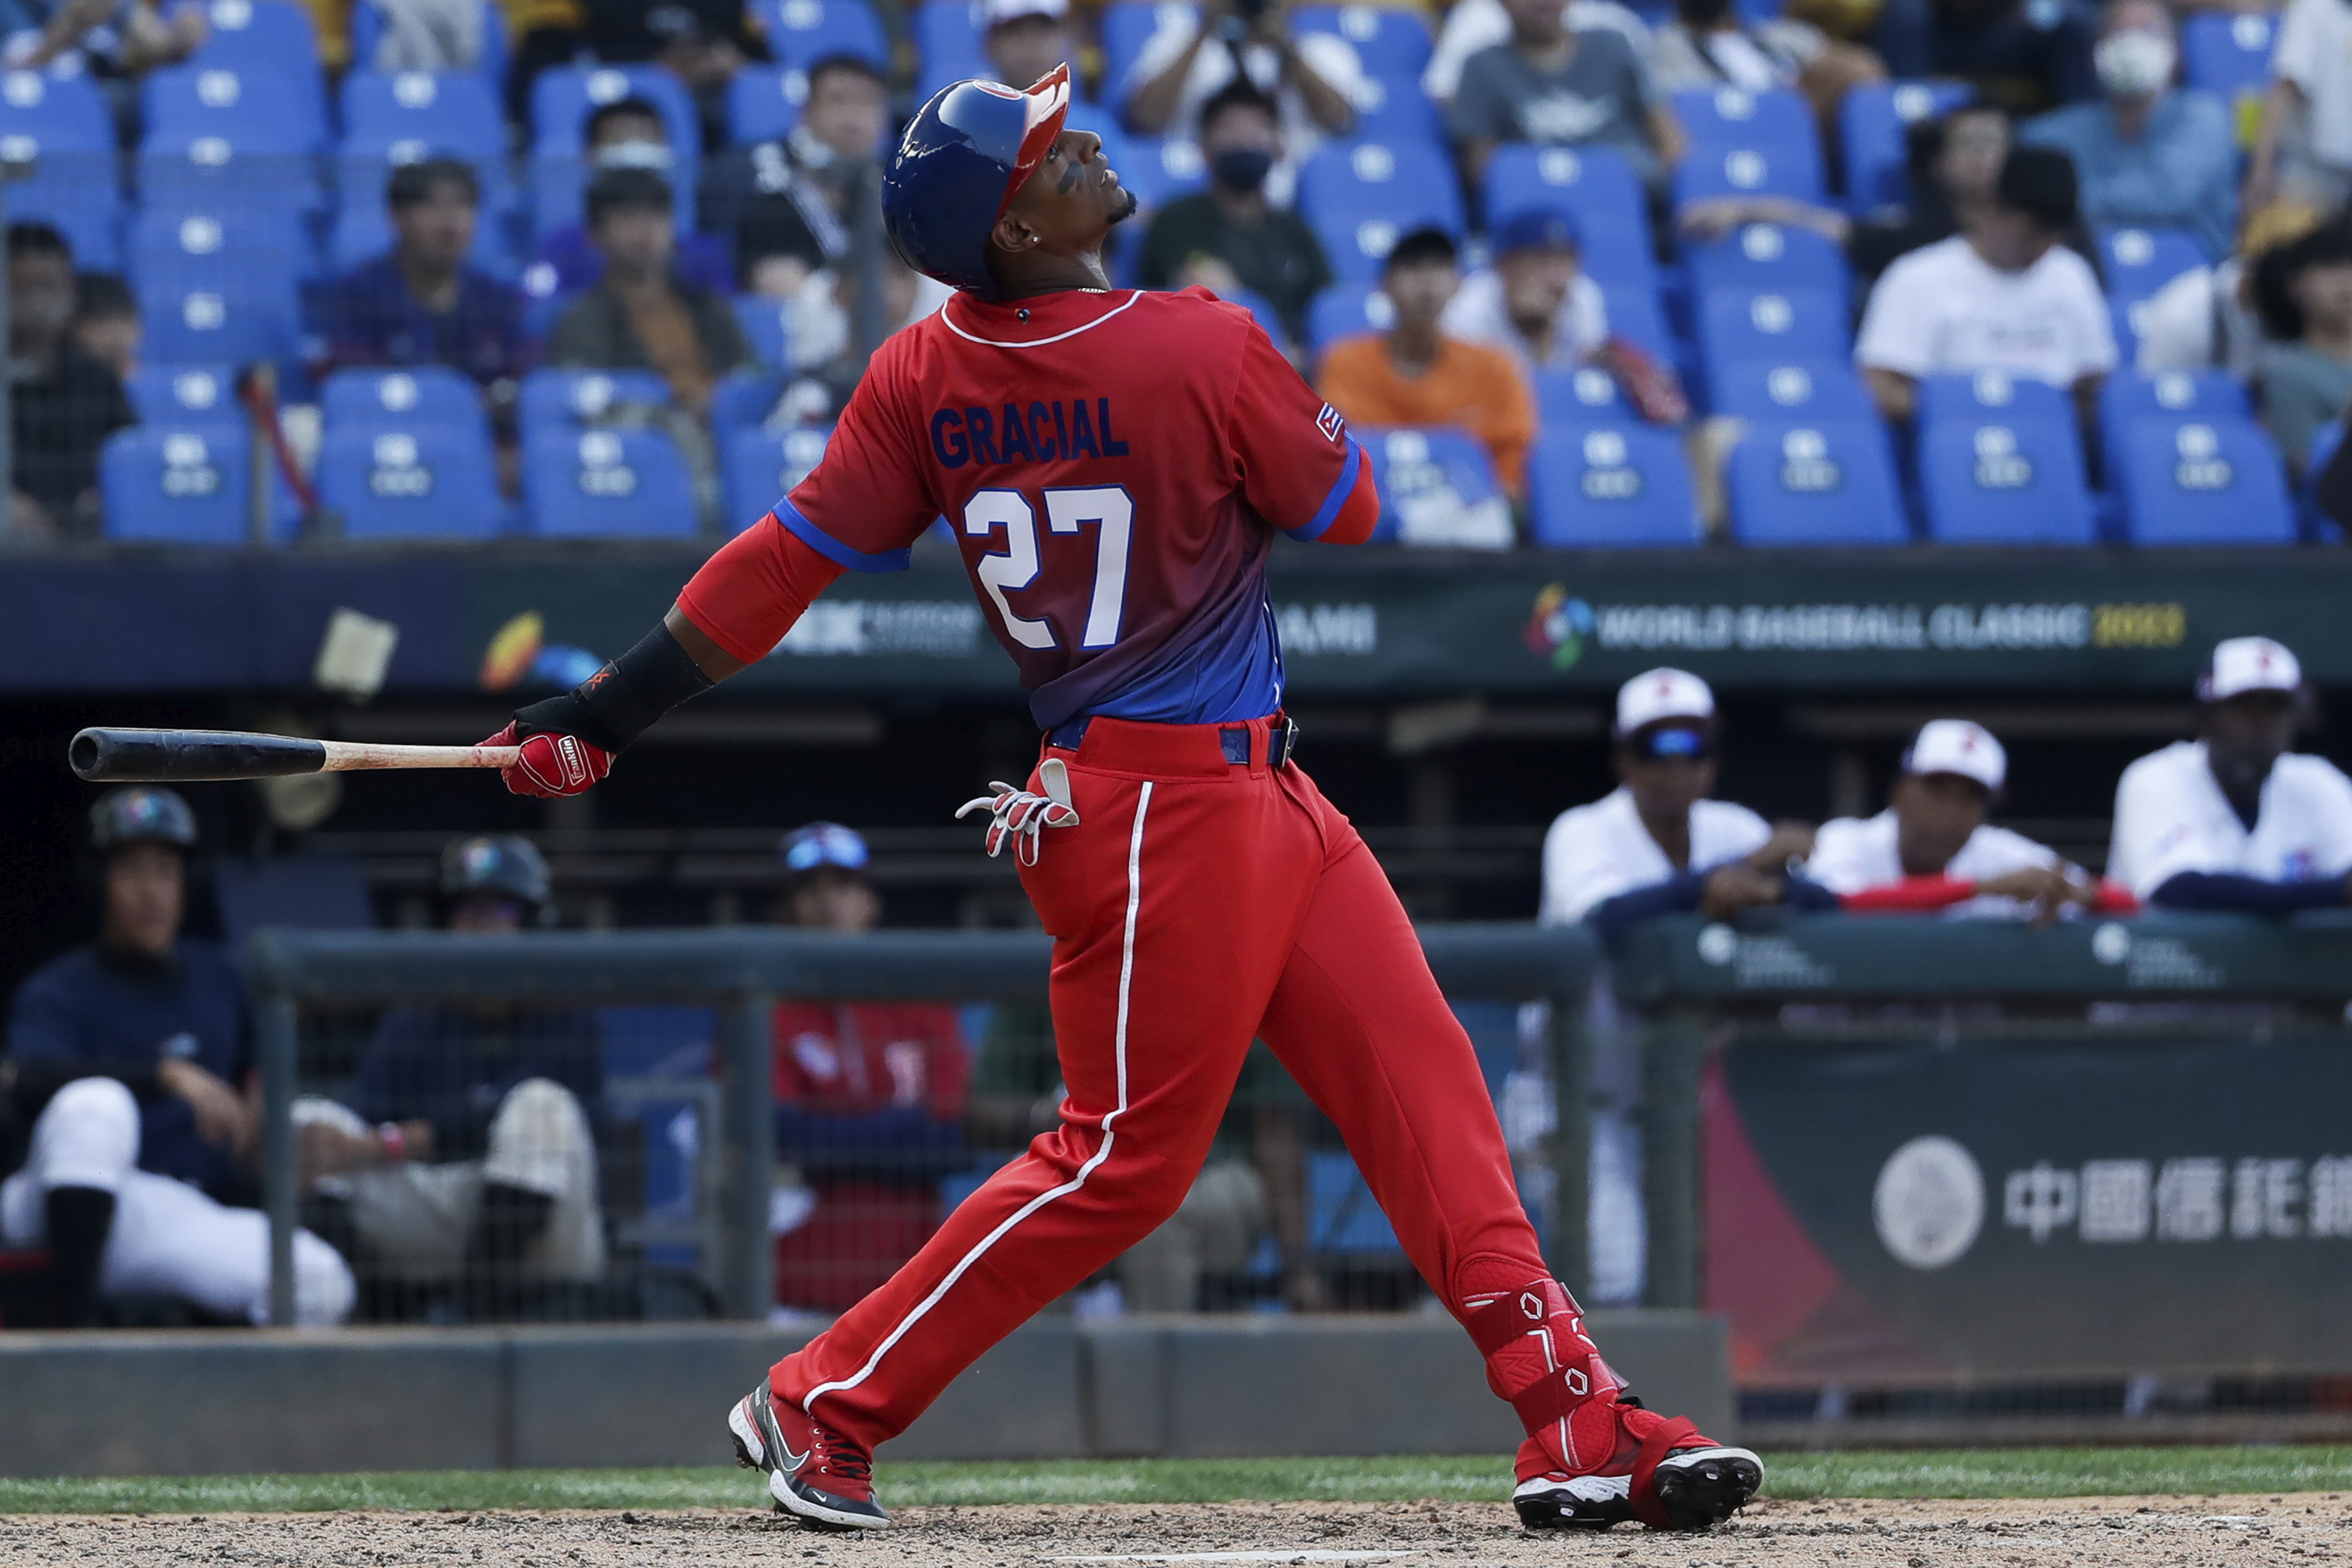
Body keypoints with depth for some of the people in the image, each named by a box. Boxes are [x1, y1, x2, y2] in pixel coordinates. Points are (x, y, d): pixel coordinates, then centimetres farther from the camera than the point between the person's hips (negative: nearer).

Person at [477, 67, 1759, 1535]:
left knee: (1424, 1080, 6)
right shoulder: (1207, 349, -19)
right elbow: (1349, 509, -5)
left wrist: (599, 718, 3)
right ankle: (824, 1404, 6)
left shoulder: (924, 380, -1)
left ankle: (1577, 1421, 2)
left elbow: (789, 561, -2)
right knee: (1128, 1154, -1)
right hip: (1167, 805, -8)